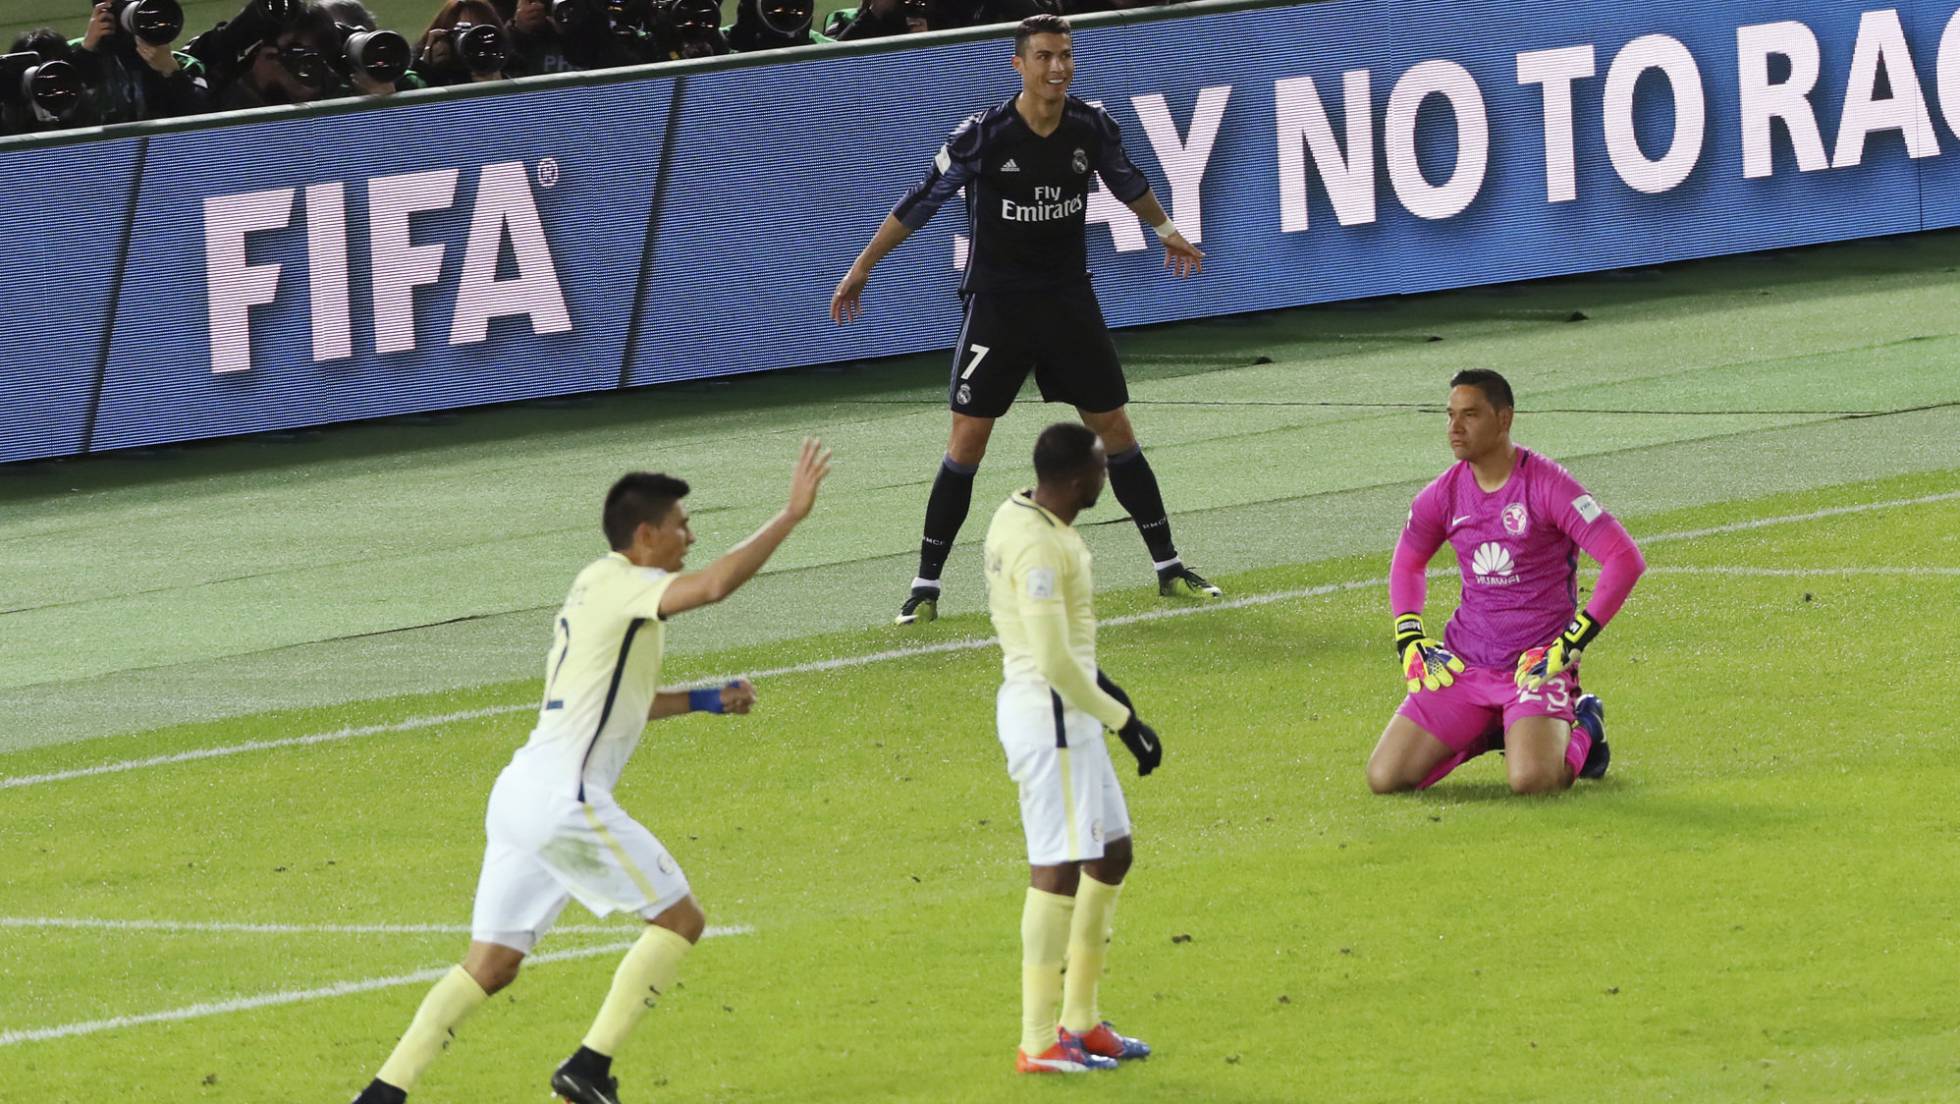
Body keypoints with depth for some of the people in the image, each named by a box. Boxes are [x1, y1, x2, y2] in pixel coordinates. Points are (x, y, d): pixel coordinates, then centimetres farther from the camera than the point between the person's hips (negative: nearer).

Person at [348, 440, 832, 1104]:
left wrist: (705, 701, 28)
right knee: (678, 919, 0)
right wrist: (792, 515, -21)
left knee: (492, 965, 10)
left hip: (519, 793, 9)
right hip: (565, 798, -9)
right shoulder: (620, 583, -7)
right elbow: (713, 585, -27)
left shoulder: (596, 587, 21)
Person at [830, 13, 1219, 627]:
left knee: (1114, 431, 6)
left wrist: (1164, 229, 34)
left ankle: (1168, 569, 16)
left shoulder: (1094, 129, -5)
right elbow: (920, 203, -5)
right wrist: (861, 270, 1)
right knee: (966, 442, -7)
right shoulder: (982, 137, -16)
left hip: (1069, 300, 3)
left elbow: (1128, 182, 19)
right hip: (997, 305, -3)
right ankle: (926, 586, 0)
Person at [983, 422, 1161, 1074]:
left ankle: (1079, 1021, 23)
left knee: (1112, 853, 16)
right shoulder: (1039, 546, -21)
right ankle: (1039, 1044, -3)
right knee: (1060, 869, -7)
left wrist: (1097, 685, 19)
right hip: (1050, 717, -10)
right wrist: (1122, 719, -14)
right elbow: (1055, 661, -23)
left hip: (1065, 711, 10)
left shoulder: (1020, 518, 10)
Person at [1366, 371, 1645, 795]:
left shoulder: (1547, 485, -12)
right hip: (1464, 664, 5)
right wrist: (1408, 637, 9)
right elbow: (1408, 562, 25)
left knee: (1531, 780, -30)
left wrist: (1572, 641, -18)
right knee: (1384, 778, -8)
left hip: (1537, 664, -5)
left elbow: (1625, 560, -16)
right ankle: (1487, 734, 19)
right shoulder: (1445, 493, 5)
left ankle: (1583, 726, 7)